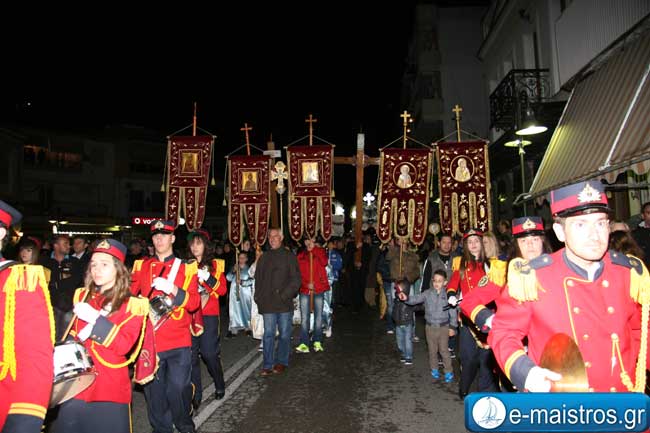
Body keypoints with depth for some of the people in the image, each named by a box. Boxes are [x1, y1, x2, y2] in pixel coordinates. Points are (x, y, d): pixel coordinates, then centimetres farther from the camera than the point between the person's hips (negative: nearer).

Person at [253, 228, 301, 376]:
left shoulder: (289, 256, 0)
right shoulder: (264, 258, 13)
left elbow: (296, 279, -5)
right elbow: (258, 279, 17)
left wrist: (285, 295, -13)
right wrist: (258, 297, 7)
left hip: (284, 303, -3)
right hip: (268, 303, 3)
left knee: (284, 334, 7)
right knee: (268, 334, 3)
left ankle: (281, 362, 20)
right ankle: (267, 365, 9)